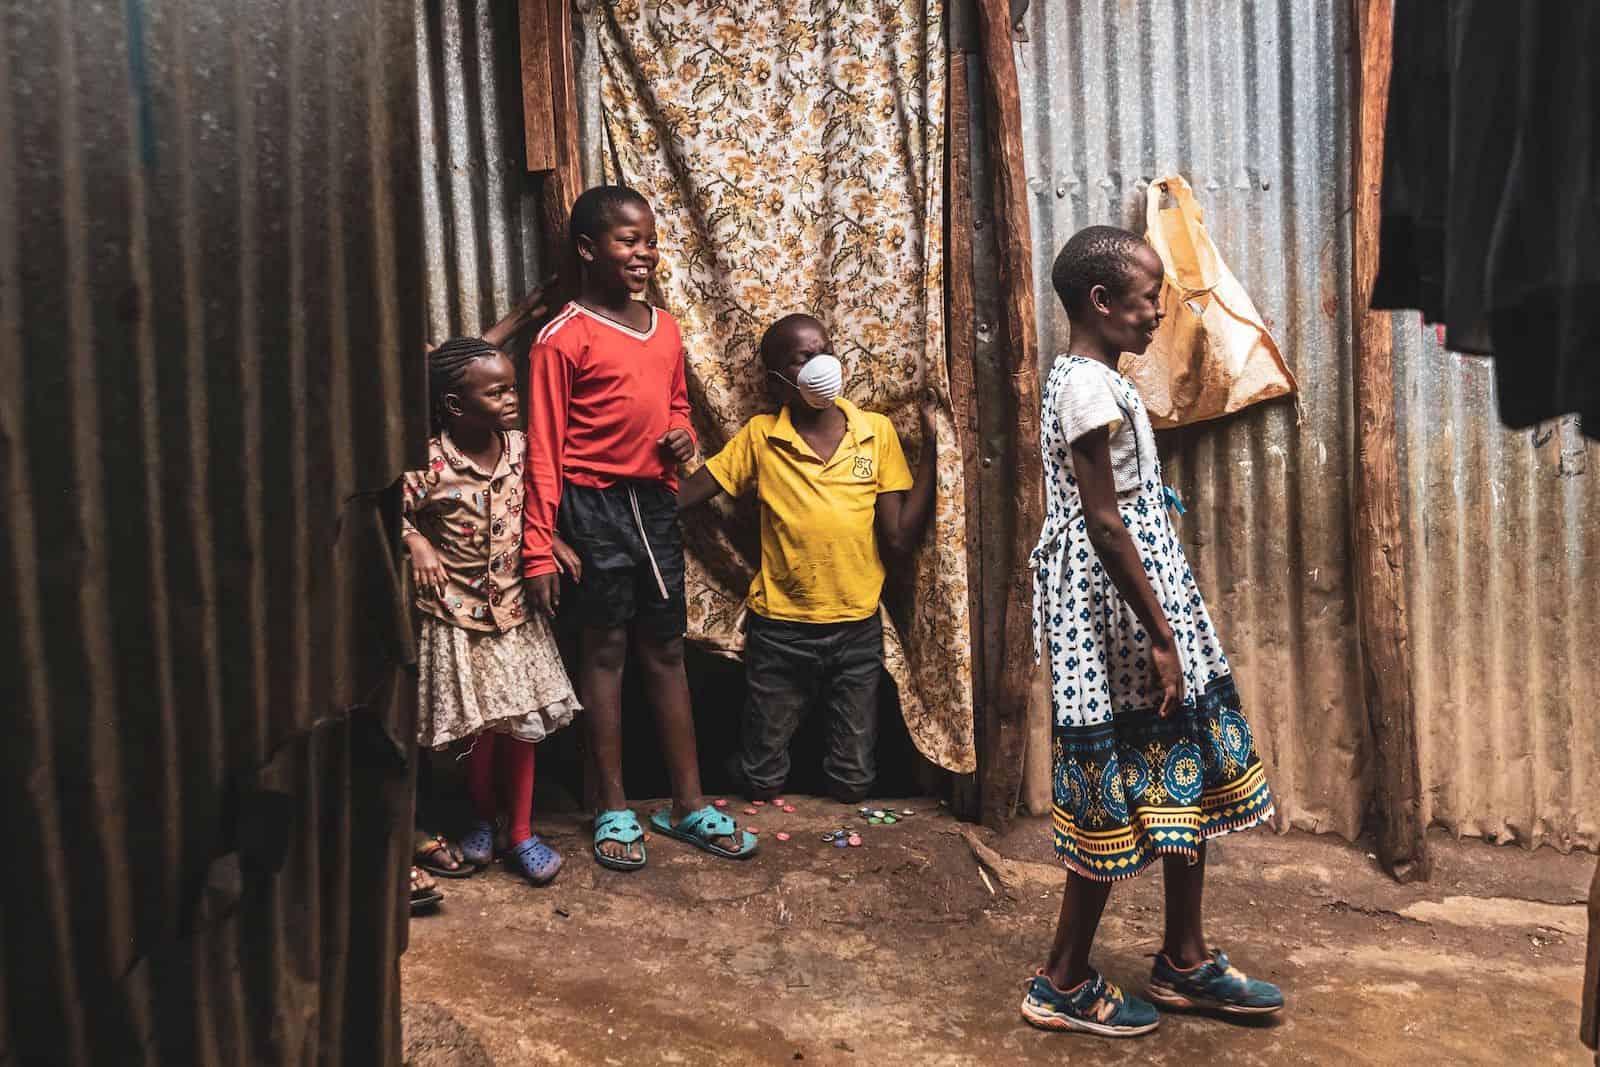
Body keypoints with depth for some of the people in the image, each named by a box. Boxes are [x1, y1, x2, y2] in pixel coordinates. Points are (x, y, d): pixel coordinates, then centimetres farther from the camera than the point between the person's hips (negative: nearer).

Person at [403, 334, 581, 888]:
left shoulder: (520, 446, -3)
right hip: (459, 613, -4)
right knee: (481, 728, 6)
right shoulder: (428, 463, -17)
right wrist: (416, 542, -23)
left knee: (522, 722, 7)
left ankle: (520, 831, 21)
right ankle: (485, 817, 31)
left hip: (515, 608, 4)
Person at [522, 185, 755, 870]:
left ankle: (688, 805, 21)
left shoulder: (666, 329, 9)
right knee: (605, 649, 4)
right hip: (594, 505, -5)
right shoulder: (563, 338, -10)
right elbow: (544, 449, -11)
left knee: (665, 651, 11)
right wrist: (539, 550, -13)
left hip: (655, 502, 6)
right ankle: (613, 810, 18)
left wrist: (683, 437, -1)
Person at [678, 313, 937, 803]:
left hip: (857, 628, 1)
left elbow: (900, 537, -6)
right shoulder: (759, 438, -5)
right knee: (763, 785, 14)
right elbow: (682, 497, -7)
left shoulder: (877, 432, -3)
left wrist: (931, 444, -10)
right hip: (778, 630, -1)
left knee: (852, 785, 11)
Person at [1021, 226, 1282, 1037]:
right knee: (1121, 795, 0)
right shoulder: (1093, 389, -18)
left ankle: (1185, 961, 29)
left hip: (1127, 605, 10)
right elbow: (1105, 525, -22)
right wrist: (1161, 640, -19)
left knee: (1186, 779, 16)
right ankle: (1063, 984, 15)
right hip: (1116, 614, -10)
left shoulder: (1084, 379, 13)